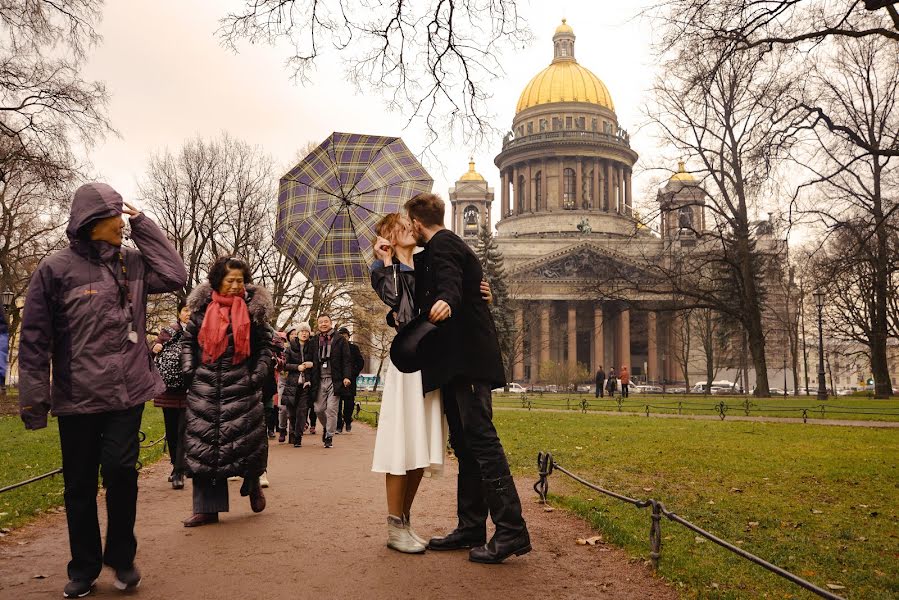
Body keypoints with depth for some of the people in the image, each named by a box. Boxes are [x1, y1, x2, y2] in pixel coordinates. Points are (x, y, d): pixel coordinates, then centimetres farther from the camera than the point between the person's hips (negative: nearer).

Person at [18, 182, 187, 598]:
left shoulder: (132, 263, 7)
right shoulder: (55, 268, -4)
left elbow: (175, 276, -5)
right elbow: (35, 339, -3)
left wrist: (142, 223, -2)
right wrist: (34, 397, -6)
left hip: (127, 392, 1)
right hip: (76, 397, -1)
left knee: (120, 470, -8)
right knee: (80, 485, 8)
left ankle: (121, 557, 15)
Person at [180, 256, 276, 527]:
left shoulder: (253, 308, 1)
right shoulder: (202, 307, 5)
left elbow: (266, 346, 6)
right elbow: (188, 341, 14)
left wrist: (259, 374, -4)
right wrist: (189, 369, 3)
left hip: (241, 386, -2)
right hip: (205, 386, 2)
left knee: (247, 438, -2)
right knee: (203, 444, 2)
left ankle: (253, 484, 30)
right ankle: (207, 508, 11)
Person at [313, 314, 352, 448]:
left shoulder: (340, 340, 3)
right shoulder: (315, 341, 11)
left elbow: (347, 360, 0)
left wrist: (346, 376, -11)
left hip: (335, 380, -3)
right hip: (320, 380, 3)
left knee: (331, 409, -5)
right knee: (318, 408, 4)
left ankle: (329, 436, 6)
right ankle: (326, 427, 32)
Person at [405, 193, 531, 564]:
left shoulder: (441, 244, -6)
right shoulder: (444, 246, 24)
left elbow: (450, 282, -27)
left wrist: (445, 302, -48)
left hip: (468, 358, -11)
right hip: (459, 361, 11)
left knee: (480, 437, -13)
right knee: (465, 443, 11)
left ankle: (511, 530, -12)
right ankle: (472, 527, 17)